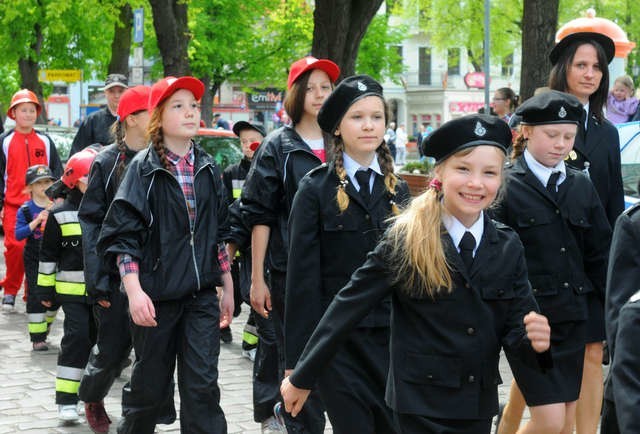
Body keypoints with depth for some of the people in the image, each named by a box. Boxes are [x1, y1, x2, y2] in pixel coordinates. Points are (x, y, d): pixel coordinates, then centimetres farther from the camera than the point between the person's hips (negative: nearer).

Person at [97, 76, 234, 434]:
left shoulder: (208, 168, 8)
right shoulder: (144, 168, -4)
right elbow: (123, 233, -9)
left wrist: (228, 288, 13)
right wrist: (134, 291, -18)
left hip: (202, 295, 3)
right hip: (157, 295, -3)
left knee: (203, 384, -5)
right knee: (152, 385, 8)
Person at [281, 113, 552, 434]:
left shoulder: (508, 248, 2)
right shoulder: (404, 241, -9)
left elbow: (514, 329, 3)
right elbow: (348, 308, -6)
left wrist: (534, 340, -21)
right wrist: (302, 377, -3)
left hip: (479, 407, 4)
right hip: (421, 407, -4)